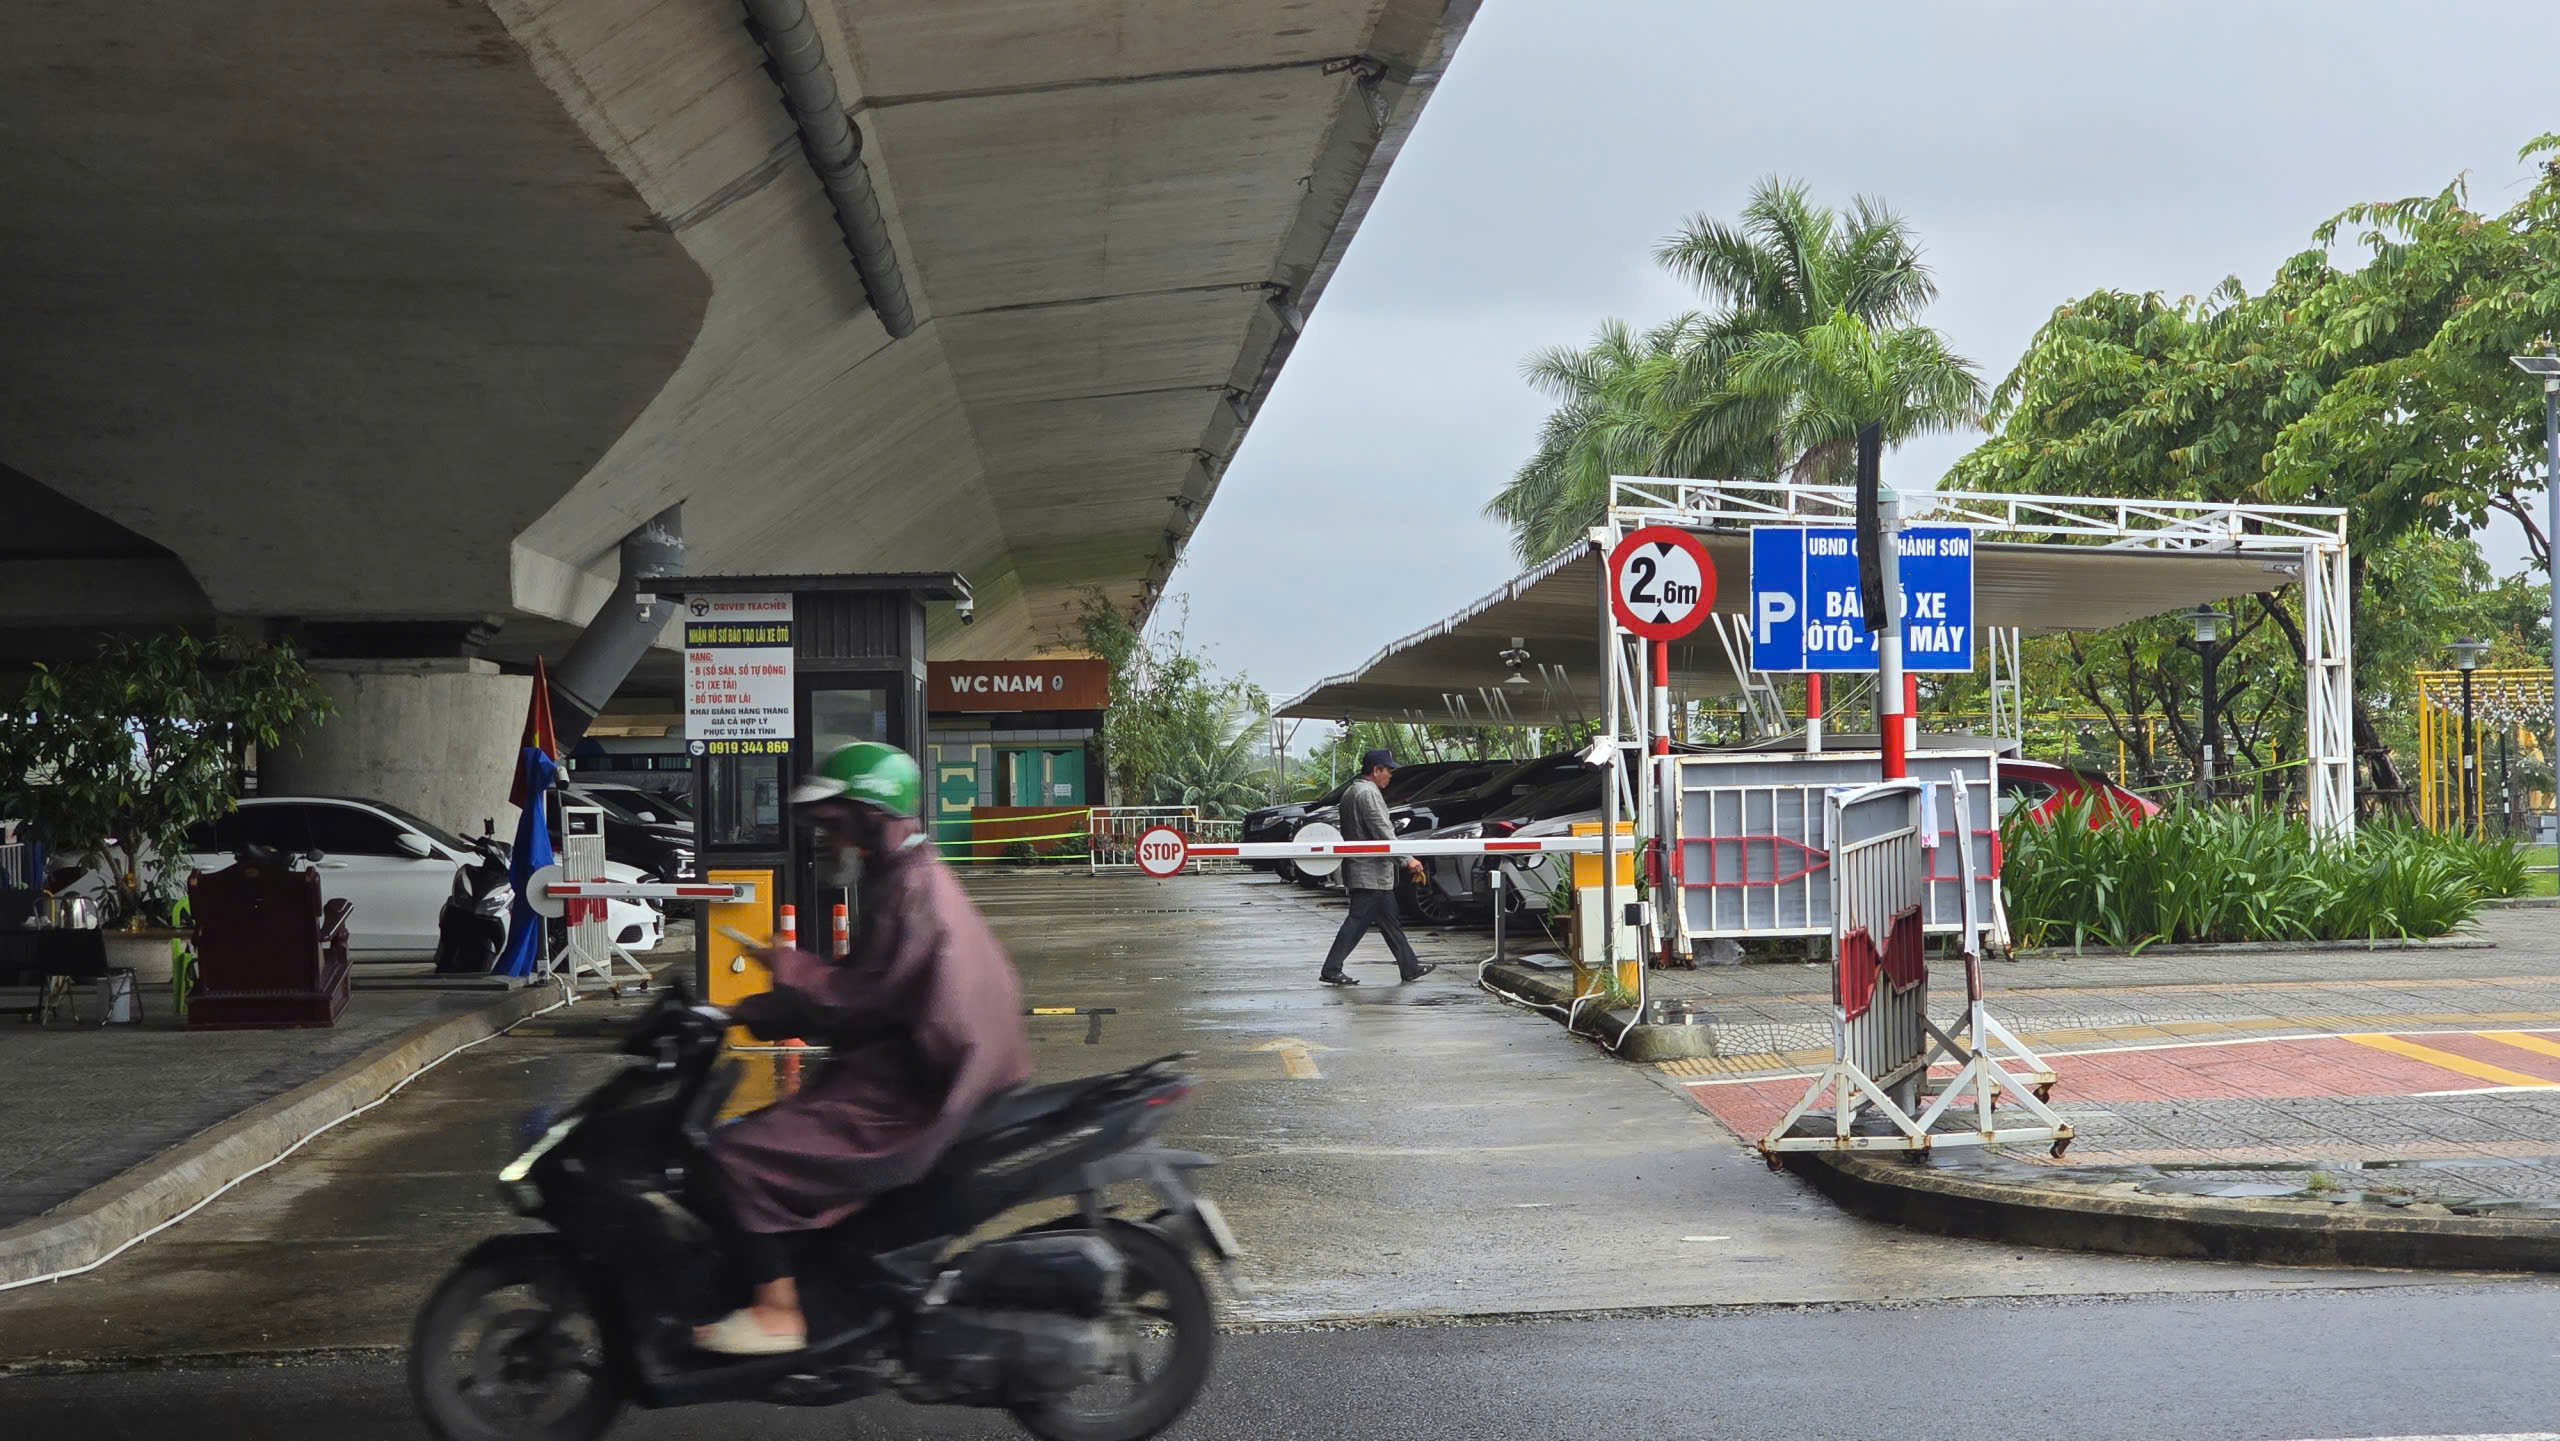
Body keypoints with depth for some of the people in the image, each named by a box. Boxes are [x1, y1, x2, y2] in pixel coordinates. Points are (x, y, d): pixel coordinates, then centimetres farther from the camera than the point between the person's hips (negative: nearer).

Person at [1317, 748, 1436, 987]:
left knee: (1389, 922, 13)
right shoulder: (1369, 793, -15)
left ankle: (1410, 967, 18)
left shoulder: (1350, 793, 18)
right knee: (1357, 921, -8)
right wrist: (1407, 860, -19)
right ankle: (1331, 970, -7)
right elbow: (1383, 832, -21)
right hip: (1372, 874, -11)